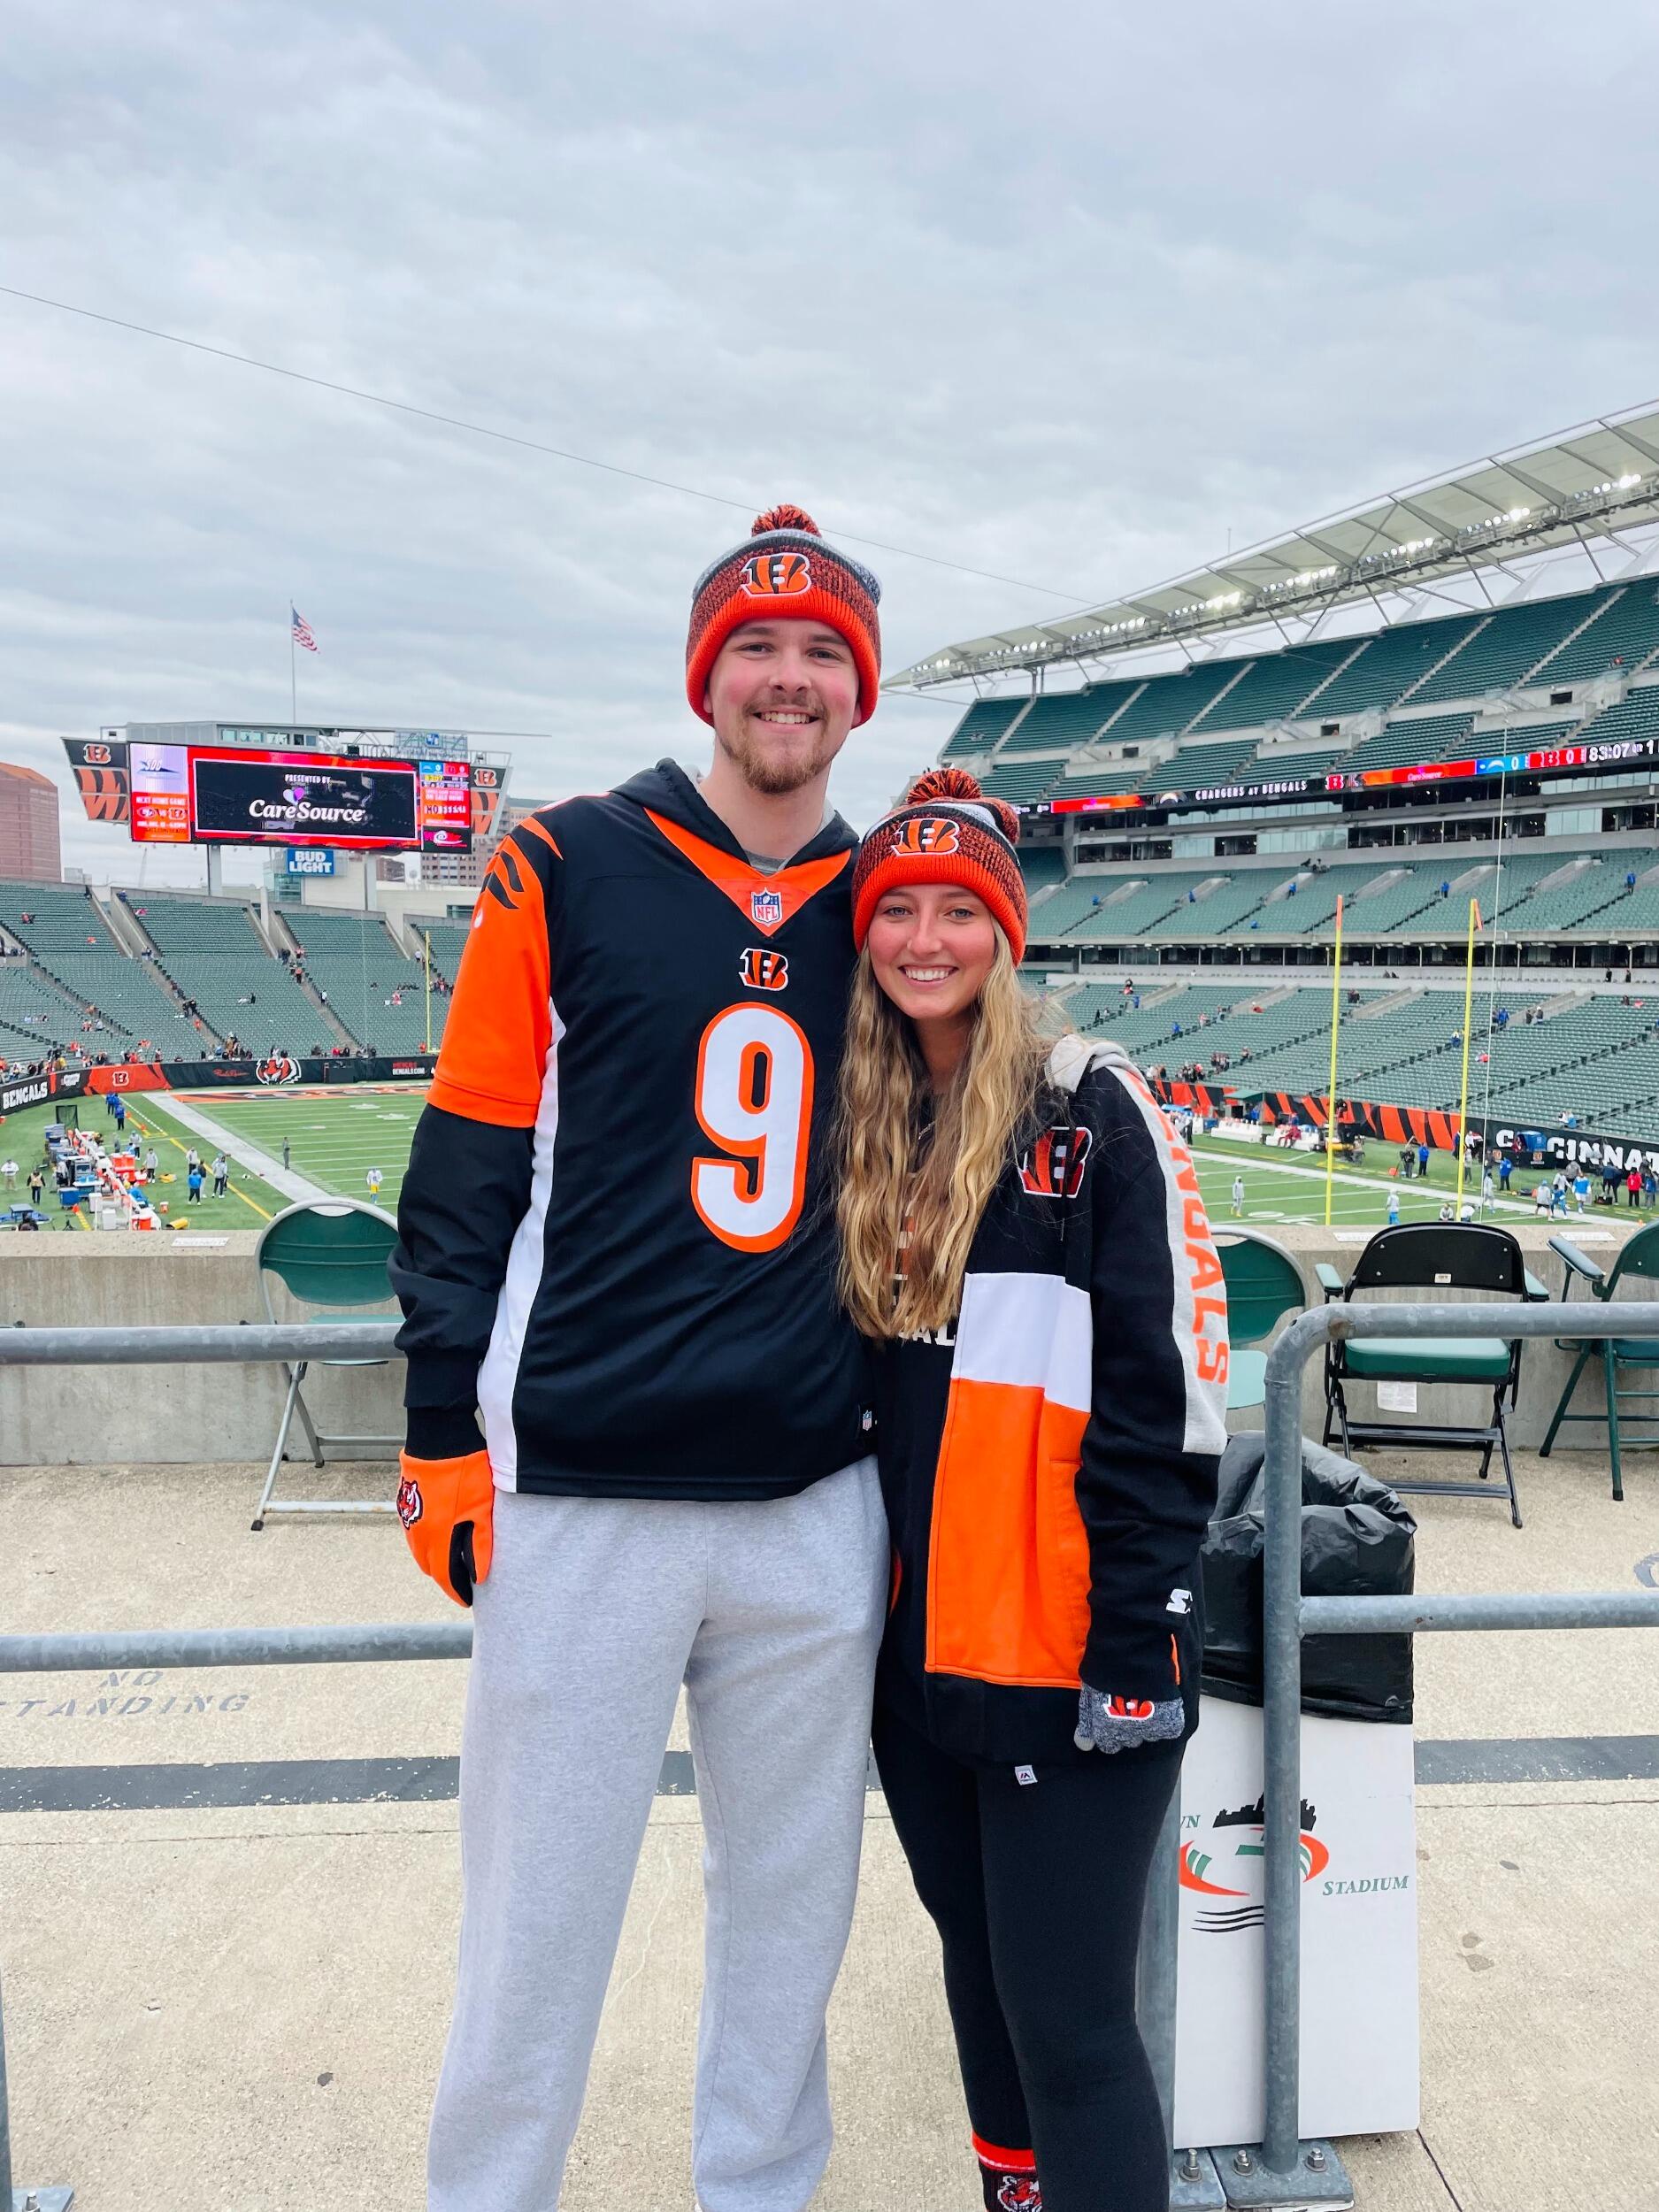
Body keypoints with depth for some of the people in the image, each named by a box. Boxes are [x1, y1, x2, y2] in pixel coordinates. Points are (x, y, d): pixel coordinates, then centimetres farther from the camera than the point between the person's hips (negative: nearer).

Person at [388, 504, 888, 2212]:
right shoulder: (565, 870, -1)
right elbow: (464, 1172, -1)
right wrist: (442, 1440, -4)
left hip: (817, 1508, 4)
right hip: (576, 1497, -3)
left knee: (792, 1905, 17)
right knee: (536, 1924, 8)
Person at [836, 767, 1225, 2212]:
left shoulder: (1092, 1112, -9)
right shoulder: (863, 1135, 7)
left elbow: (1168, 1387, -12)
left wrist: (1140, 1634, -13)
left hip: (1066, 1649, -6)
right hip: (916, 1650, 6)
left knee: (1068, 2022, 1)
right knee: (980, 1971, 21)